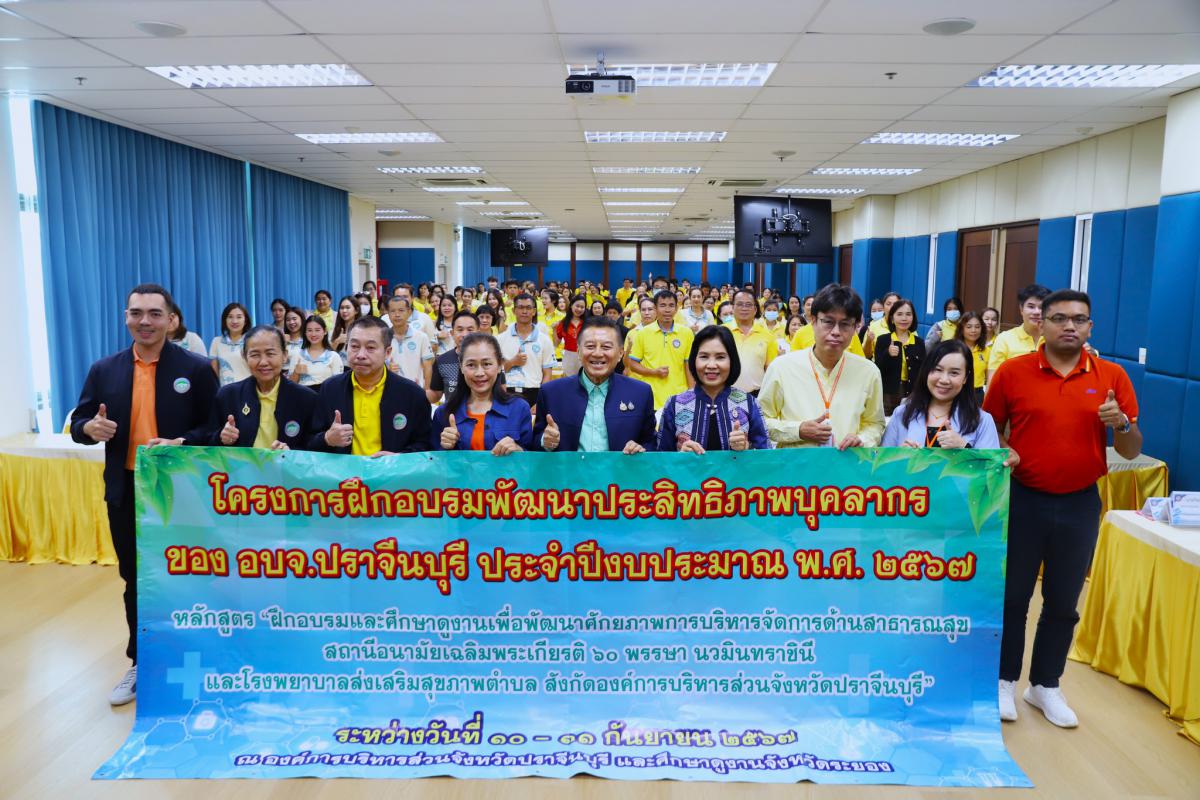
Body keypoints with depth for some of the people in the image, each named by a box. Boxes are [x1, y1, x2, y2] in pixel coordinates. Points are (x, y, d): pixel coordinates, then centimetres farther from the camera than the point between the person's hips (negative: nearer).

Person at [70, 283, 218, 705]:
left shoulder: (197, 368, -6)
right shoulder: (104, 370, 4)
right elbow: (78, 425, 8)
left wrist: (178, 445, -22)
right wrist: (91, 427, -15)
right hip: (126, 492, 4)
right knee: (135, 582, 15)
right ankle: (141, 664, 31)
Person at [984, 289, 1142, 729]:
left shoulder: (1112, 376, 0)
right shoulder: (1012, 371, -5)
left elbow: (1132, 450, 2)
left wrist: (1121, 424, -18)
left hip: (1080, 503, 2)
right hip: (1022, 498, -1)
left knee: (1063, 603, 13)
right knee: (1012, 596, 9)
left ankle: (1046, 685, 31)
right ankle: (1004, 680, 27)